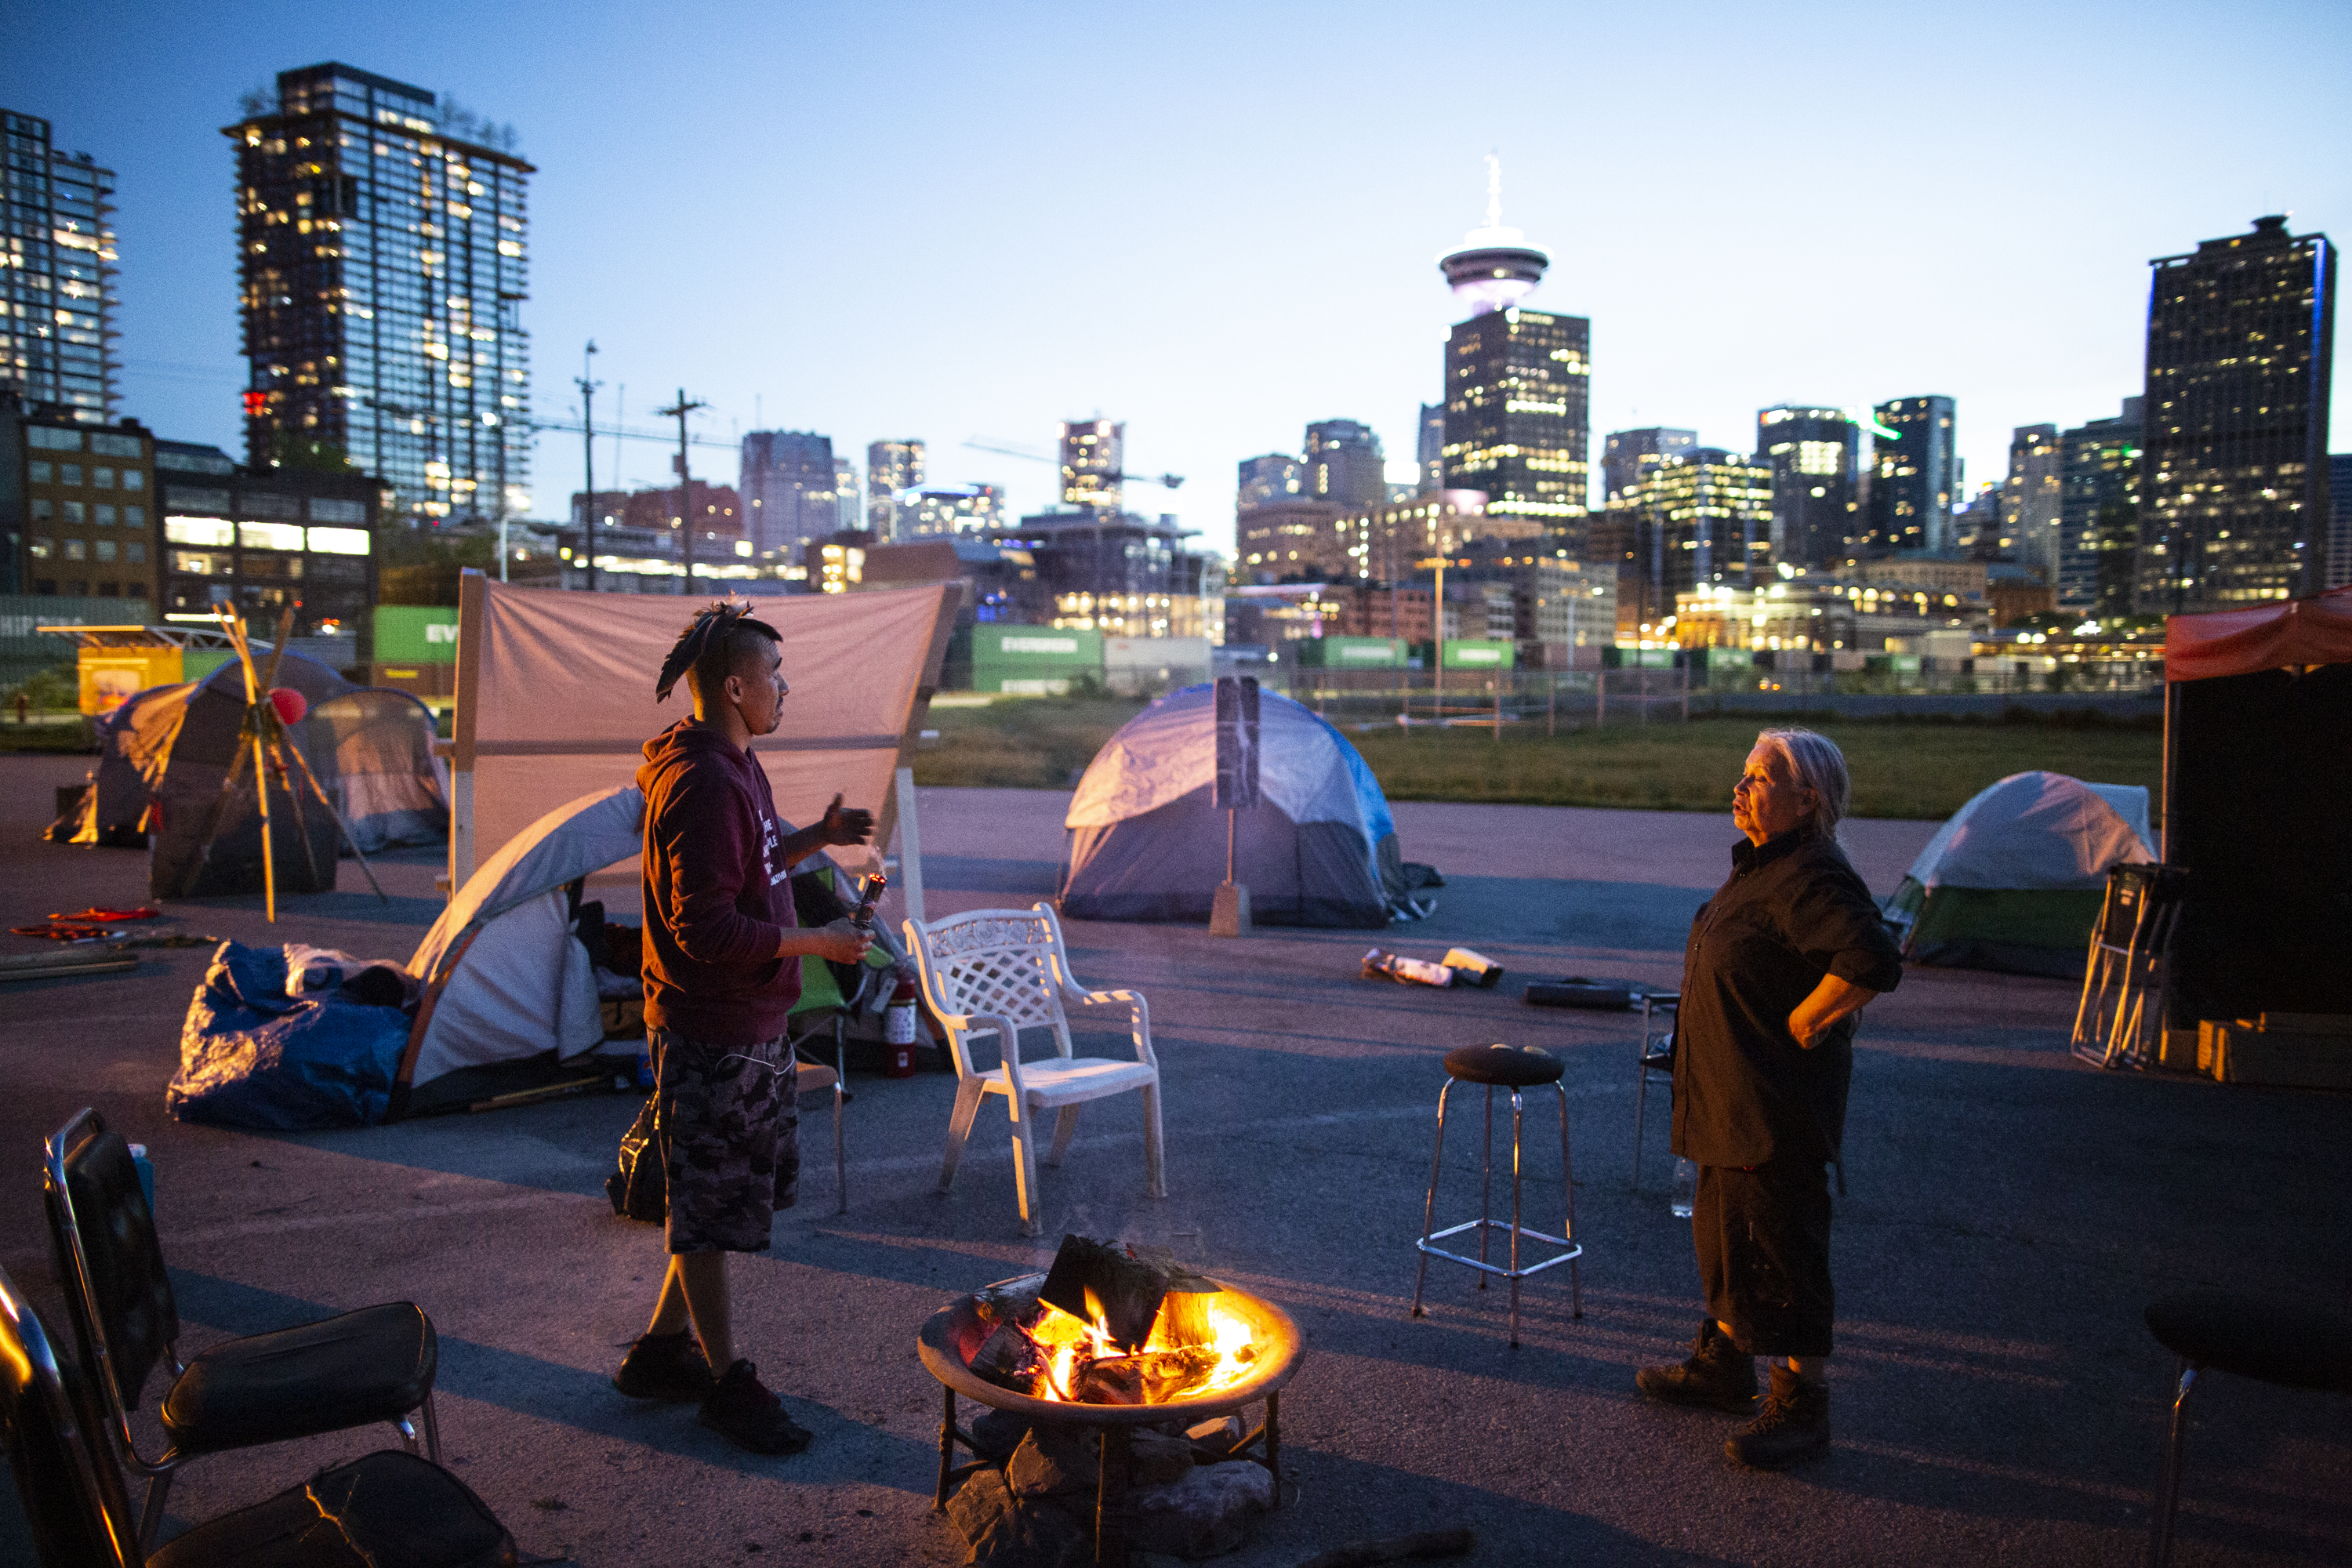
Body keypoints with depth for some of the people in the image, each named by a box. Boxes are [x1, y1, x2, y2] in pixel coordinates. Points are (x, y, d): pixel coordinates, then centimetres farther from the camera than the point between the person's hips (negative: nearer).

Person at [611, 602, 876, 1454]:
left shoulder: (731, 766, 11)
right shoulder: (704, 785, -23)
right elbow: (707, 928, -26)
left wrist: (813, 838, 10)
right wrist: (818, 943, -19)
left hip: (749, 1023, 11)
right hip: (710, 1031, -11)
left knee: (755, 1184, 19)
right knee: (711, 1203, 5)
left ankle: (660, 1351, 32)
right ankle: (727, 1383, 21)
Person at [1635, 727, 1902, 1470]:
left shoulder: (1810, 878, -22)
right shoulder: (1760, 865, 10)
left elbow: (1873, 962, -34)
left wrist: (1800, 1026, -23)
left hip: (1777, 1107, -11)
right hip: (1732, 1100, 11)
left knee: (1781, 1251, 1)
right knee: (1724, 1233, 22)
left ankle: (1801, 1406, 16)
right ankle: (1723, 1365, 38)